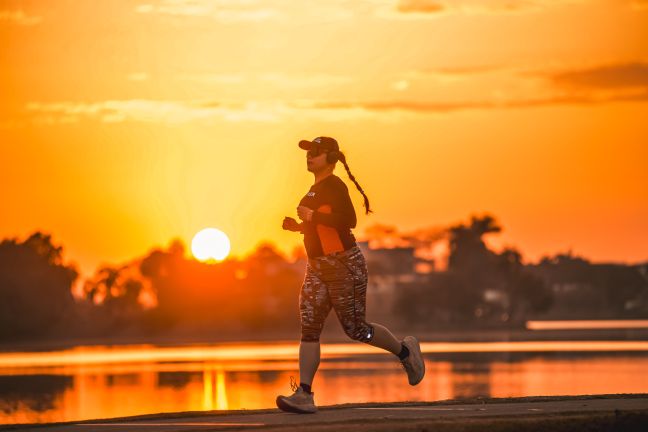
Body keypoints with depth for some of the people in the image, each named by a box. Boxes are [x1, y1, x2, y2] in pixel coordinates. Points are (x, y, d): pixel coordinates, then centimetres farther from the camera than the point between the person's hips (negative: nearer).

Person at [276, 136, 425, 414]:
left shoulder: (334, 186, -13)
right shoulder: (316, 189, 16)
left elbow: (348, 220, -26)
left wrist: (312, 216, -23)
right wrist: (298, 226, 10)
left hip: (345, 264, -9)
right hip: (317, 267, 9)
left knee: (355, 328, -2)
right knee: (308, 327, -3)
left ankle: (405, 351, 23)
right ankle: (304, 395, -9)